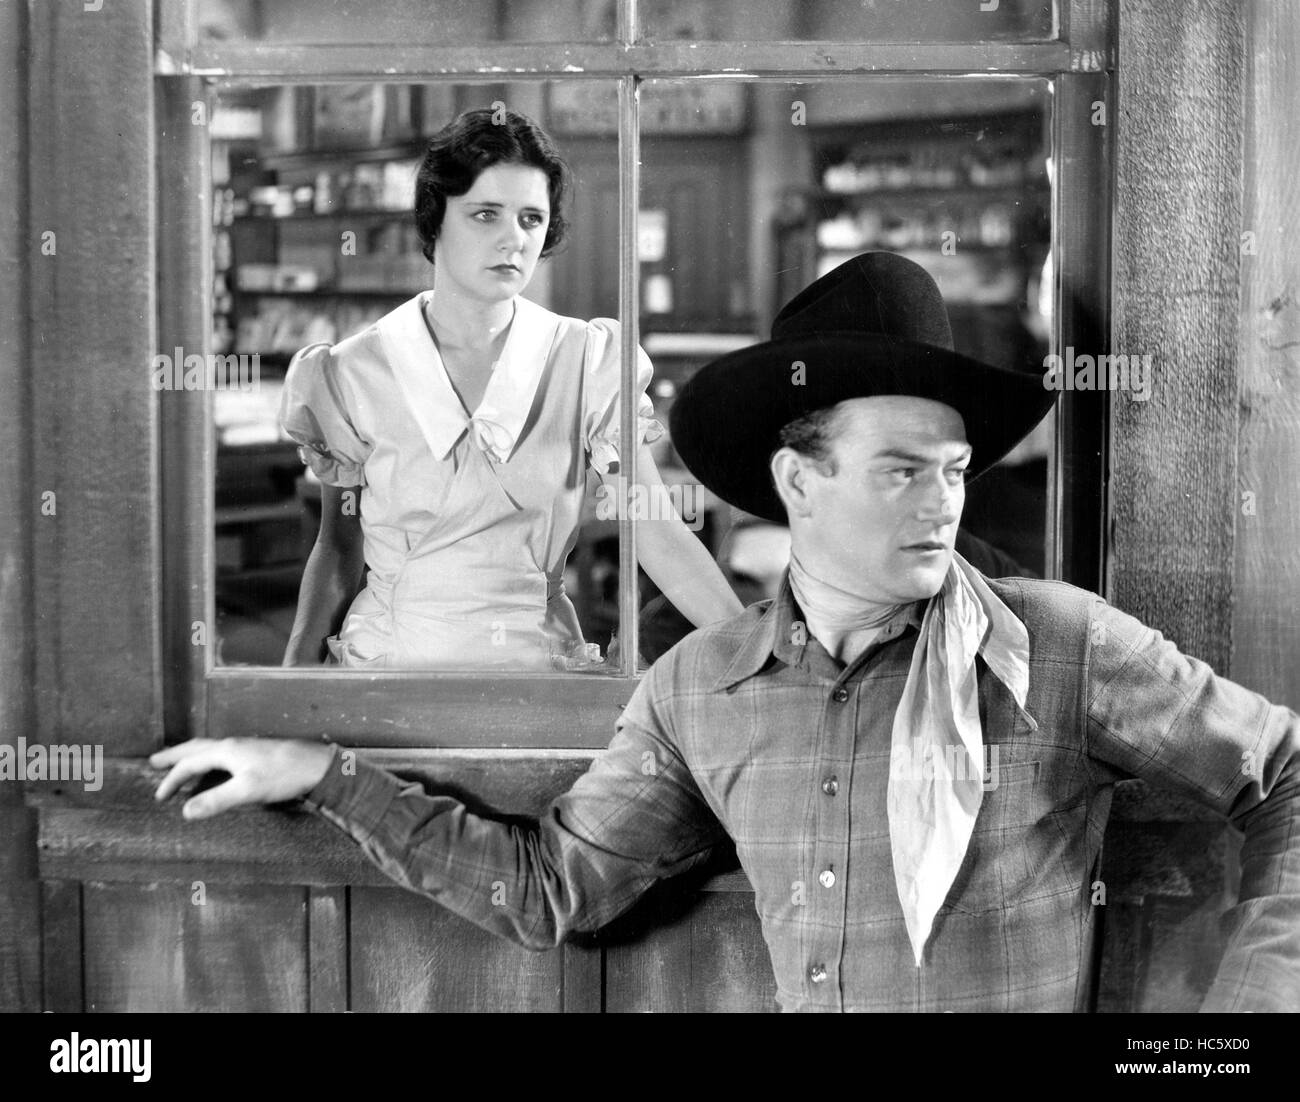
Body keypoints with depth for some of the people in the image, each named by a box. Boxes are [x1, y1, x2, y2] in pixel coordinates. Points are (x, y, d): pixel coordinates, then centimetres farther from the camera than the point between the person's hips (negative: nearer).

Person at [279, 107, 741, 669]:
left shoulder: (589, 361, -1)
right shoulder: (355, 373, -2)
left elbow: (656, 532, -4)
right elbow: (340, 548, 6)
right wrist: (292, 676, -8)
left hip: (539, 655, 0)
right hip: (393, 658, 0)